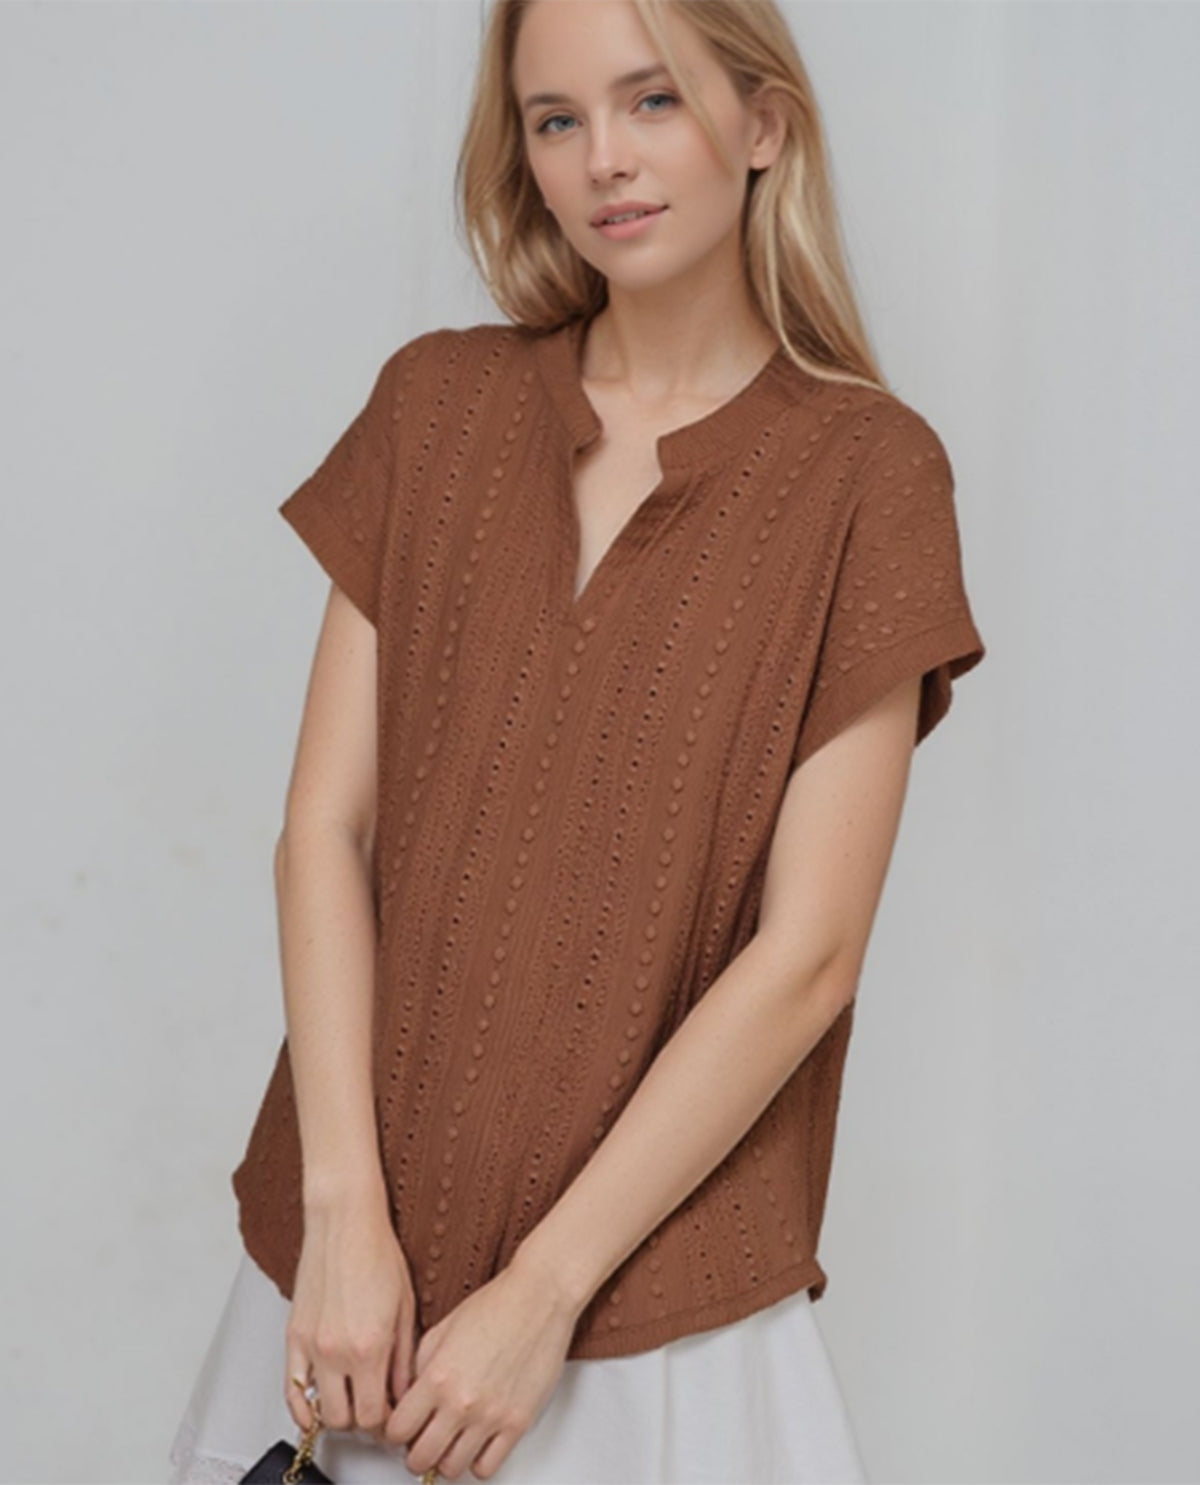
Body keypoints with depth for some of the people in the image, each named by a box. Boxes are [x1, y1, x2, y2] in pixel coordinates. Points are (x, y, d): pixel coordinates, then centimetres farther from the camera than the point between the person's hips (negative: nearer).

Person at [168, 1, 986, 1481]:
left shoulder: (866, 471, -7)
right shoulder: (437, 404, 2)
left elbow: (804, 957, -11)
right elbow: (325, 824, -2)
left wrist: (544, 1290, -13)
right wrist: (346, 1211, -10)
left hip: (655, 1296, -2)